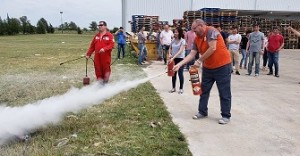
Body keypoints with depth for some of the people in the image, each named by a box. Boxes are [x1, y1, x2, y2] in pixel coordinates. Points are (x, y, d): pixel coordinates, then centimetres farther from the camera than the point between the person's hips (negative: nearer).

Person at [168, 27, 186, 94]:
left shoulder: (182, 41, -12)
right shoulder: (173, 40, 4)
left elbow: (180, 51, -22)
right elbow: (170, 48, 17)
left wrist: (173, 57, -29)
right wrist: (169, 54, -4)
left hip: (180, 59, -5)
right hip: (173, 59, 5)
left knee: (180, 74, -2)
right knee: (173, 73, 10)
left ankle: (181, 89, 11)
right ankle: (173, 88, 22)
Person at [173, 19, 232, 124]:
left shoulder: (211, 31, -16)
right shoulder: (197, 39, 6)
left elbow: (212, 48, -25)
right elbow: (191, 54, 2)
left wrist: (199, 60, -18)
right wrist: (179, 64, -8)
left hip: (222, 66, -8)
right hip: (208, 67, 8)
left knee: (224, 93, 1)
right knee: (204, 90, 12)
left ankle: (226, 116, 10)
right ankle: (202, 112, 25)